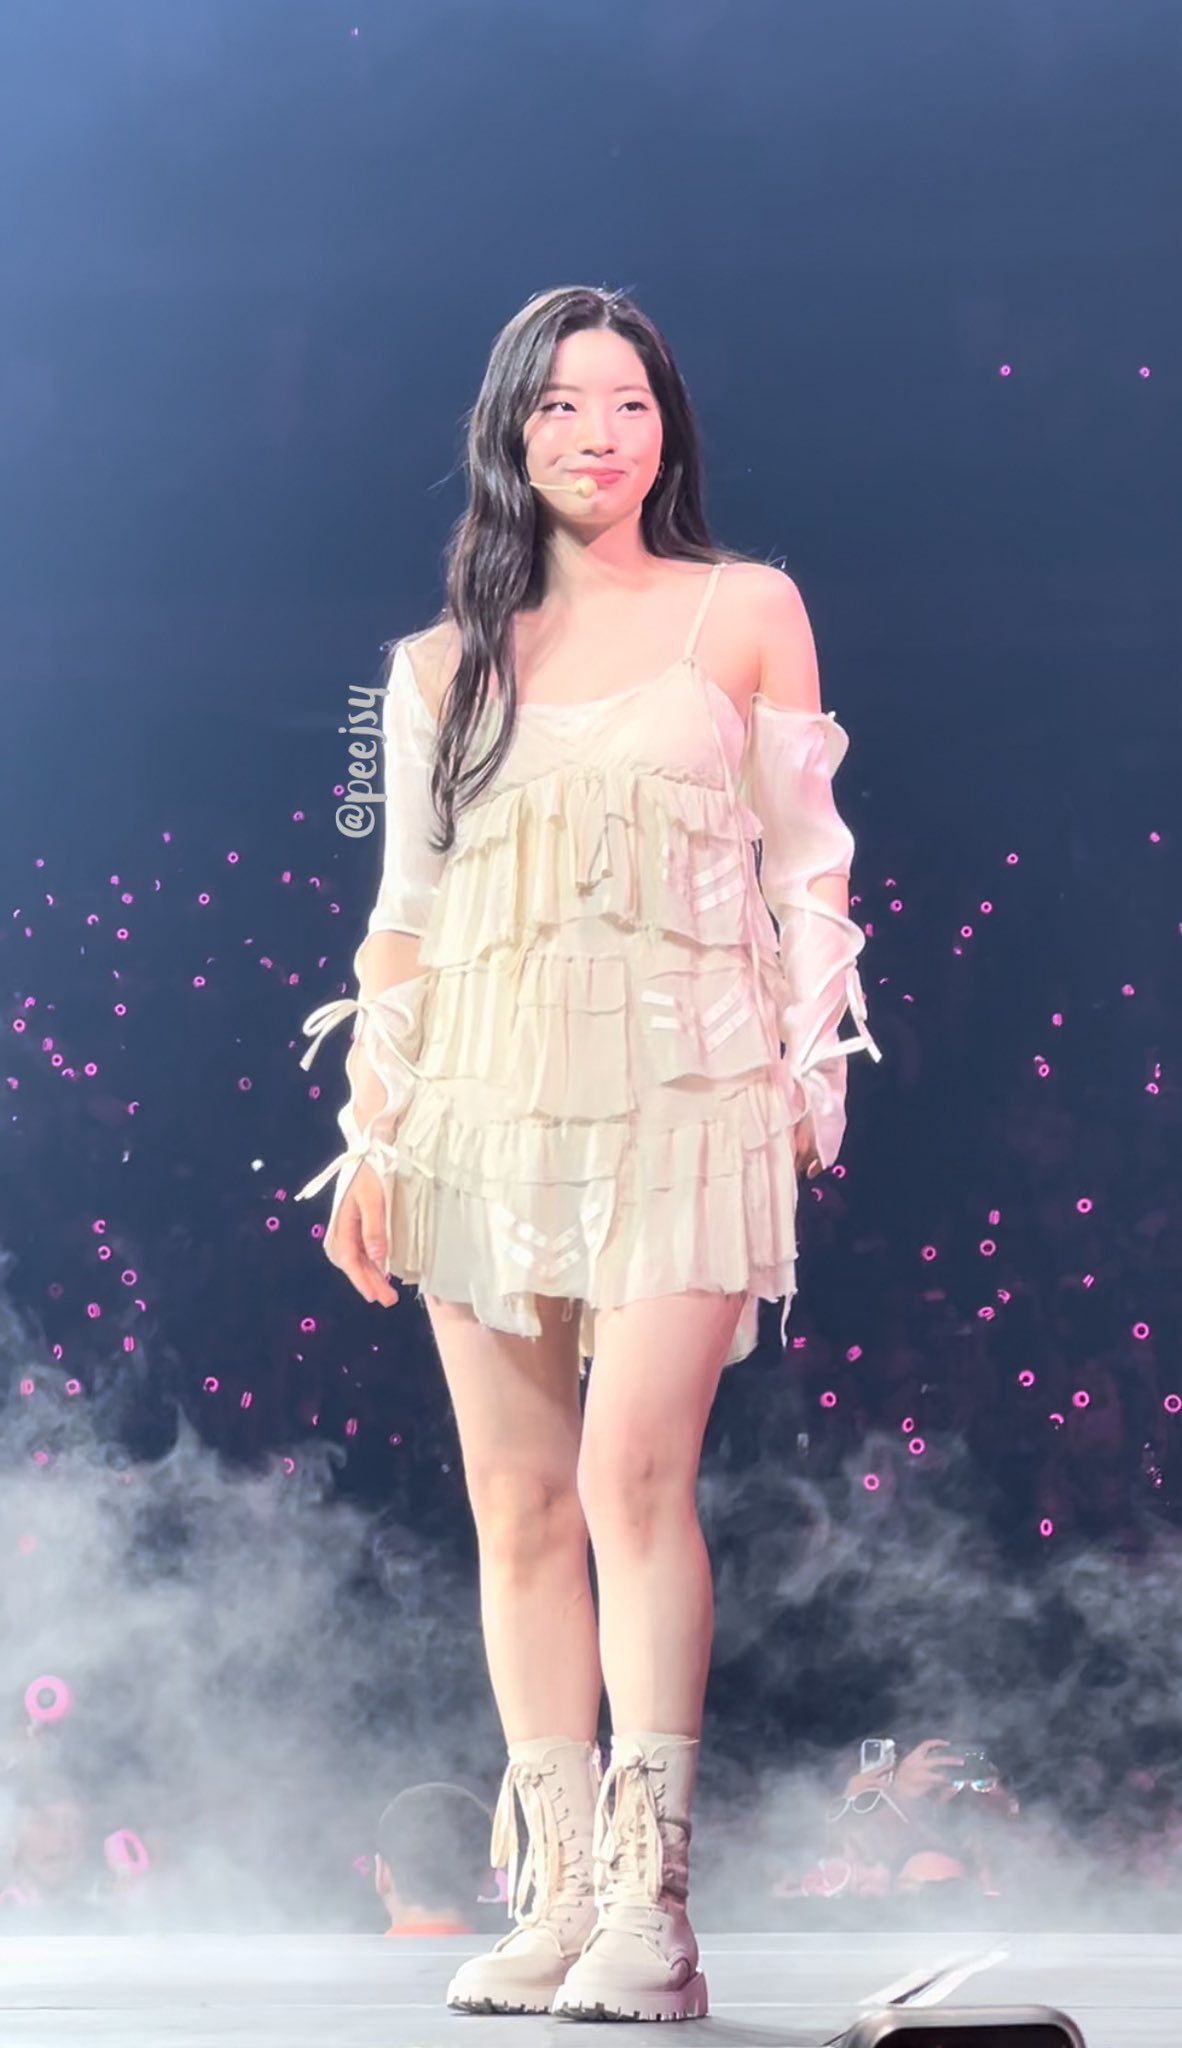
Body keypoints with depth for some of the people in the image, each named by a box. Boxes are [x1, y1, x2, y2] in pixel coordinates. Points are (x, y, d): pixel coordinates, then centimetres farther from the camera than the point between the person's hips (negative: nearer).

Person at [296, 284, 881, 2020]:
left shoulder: (745, 610, 9)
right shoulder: (444, 666, 14)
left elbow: (807, 857, 8)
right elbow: (405, 910, 14)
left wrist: (811, 1071, 0)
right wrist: (370, 1130, 8)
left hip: (680, 1096, -3)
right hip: (486, 1107, 3)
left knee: (634, 1473, -17)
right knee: (517, 1501, 0)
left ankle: (648, 1910, -16)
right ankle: (554, 1902, 4)